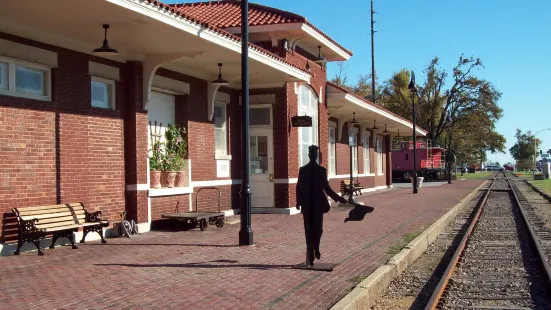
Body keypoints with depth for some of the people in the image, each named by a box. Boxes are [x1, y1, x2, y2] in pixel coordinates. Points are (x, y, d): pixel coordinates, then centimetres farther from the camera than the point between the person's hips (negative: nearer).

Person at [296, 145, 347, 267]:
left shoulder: (322, 170, 4)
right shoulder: (303, 170, 0)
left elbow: (326, 188, 7)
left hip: (318, 204, 1)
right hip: (307, 204, -1)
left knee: (318, 229, 2)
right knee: (309, 231, 1)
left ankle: (316, 249, 24)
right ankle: (310, 258, 7)